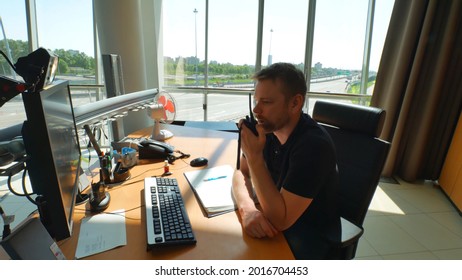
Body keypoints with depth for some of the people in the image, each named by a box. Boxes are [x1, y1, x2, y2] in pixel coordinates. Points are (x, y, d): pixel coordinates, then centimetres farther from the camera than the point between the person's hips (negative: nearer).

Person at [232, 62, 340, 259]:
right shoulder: (267, 128, -10)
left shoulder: (314, 145, -30)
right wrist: (247, 208, -25)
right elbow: (241, 173, -4)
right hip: (277, 214, 6)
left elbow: (280, 220, -30)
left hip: (312, 235, -5)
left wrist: (254, 157, -36)